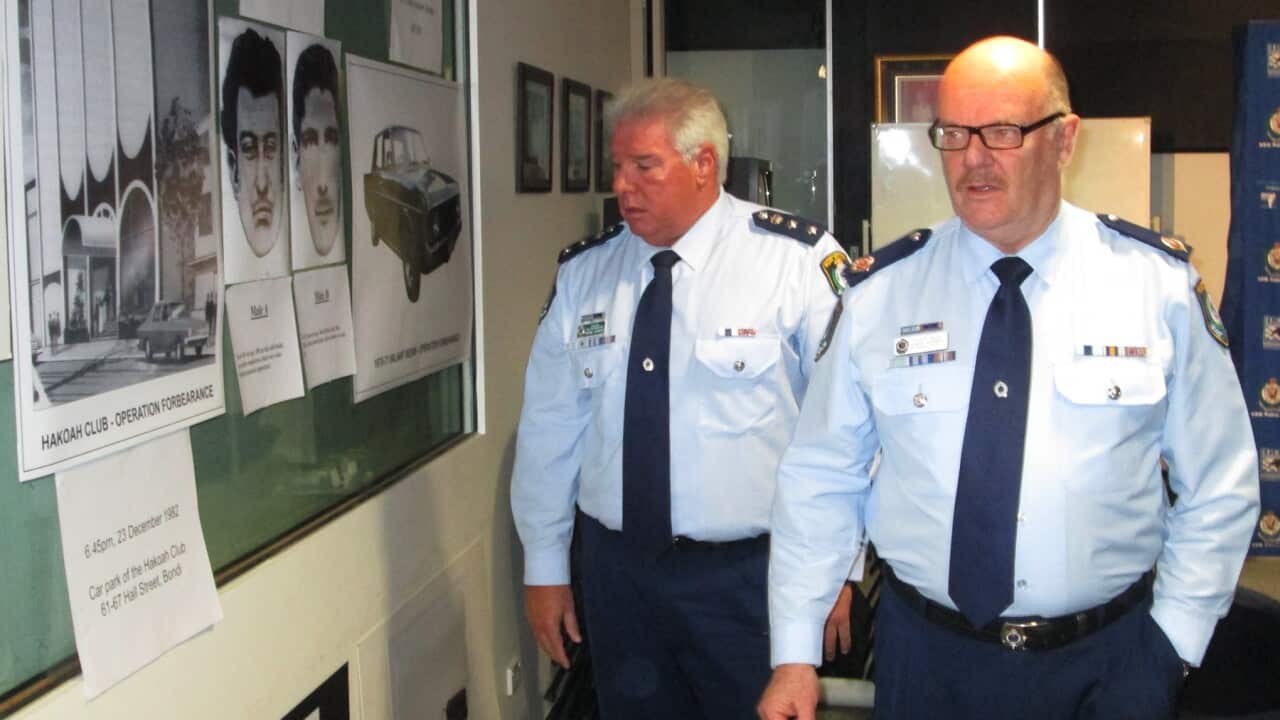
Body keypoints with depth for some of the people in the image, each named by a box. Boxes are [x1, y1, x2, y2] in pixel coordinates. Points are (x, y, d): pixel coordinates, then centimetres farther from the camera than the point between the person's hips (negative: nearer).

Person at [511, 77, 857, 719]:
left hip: (748, 576, -3)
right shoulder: (582, 273, 3)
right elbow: (549, 425, 7)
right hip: (616, 569, 4)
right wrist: (544, 568, 9)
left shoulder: (798, 261, -9)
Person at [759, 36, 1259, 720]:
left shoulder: (1160, 283, -5)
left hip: (1111, 661, 0)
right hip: (926, 659, 1)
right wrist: (794, 655, -2)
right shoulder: (881, 292, -5)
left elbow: (1218, 488, 2)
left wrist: (1174, 640, -2)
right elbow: (819, 479, 0)